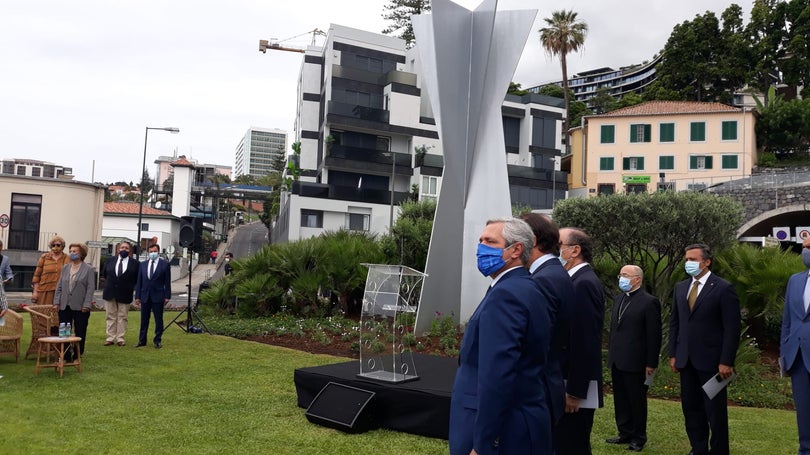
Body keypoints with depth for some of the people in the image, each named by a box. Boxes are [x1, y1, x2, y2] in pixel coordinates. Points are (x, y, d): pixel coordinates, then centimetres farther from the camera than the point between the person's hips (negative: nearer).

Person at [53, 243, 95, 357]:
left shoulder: (89, 269, -2)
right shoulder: (65, 268, 13)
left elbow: (90, 288, -7)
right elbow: (59, 286, 13)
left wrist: (86, 305, -13)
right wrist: (57, 302, 3)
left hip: (80, 307, -4)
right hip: (65, 306, 4)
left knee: (80, 333, 4)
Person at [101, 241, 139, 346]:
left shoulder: (134, 263, -4)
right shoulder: (110, 260, 5)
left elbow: (137, 279, 1)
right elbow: (104, 274, 16)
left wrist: (131, 288, 0)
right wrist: (108, 285, 14)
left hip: (124, 294, -2)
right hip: (110, 293, 3)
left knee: (122, 317, 4)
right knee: (111, 317, 8)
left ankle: (120, 338, 10)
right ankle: (110, 338, 13)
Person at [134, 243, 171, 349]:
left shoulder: (165, 264, 0)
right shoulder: (143, 264, 9)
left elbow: (167, 282, -2)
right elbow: (139, 281, 9)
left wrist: (167, 296, -7)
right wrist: (137, 296, 4)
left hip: (158, 296, -3)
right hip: (145, 296, 3)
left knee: (158, 319, 3)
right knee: (144, 319, 10)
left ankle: (157, 341, 12)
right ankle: (142, 340, 19)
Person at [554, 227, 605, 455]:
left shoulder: (584, 283, -16)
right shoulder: (578, 281, 12)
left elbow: (585, 342, -21)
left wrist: (575, 392, -19)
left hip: (576, 388, -9)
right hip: (568, 384, 9)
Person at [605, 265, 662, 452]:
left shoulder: (649, 302, -10)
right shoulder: (618, 299, 12)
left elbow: (654, 335, -11)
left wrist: (651, 363, -12)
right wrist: (610, 351, 14)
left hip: (635, 362, -7)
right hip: (616, 360, 7)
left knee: (637, 401, 5)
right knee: (620, 400, 14)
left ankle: (638, 438, 19)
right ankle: (625, 433, 26)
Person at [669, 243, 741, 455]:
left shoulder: (723, 288, -8)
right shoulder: (680, 288, 10)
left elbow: (732, 328, -10)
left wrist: (726, 362, -14)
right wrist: (673, 354, 8)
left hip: (711, 360, -5)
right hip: (686, 360, 6)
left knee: (715, 411, 4)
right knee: (691, 409, 12)